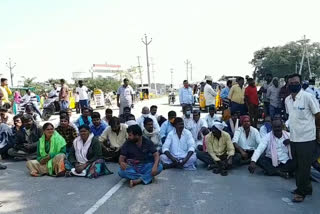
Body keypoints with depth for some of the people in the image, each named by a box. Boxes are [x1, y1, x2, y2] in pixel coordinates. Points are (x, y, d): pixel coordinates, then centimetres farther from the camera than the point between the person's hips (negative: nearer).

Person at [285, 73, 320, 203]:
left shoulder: (308, 97, -13)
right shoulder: (287, 100, 5)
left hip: (307, 138, -6)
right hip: (293, 138, 6)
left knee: (304, 167, 4)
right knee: (298, 166, 17)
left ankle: (301, 192, 18)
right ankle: (306, 188, 34)